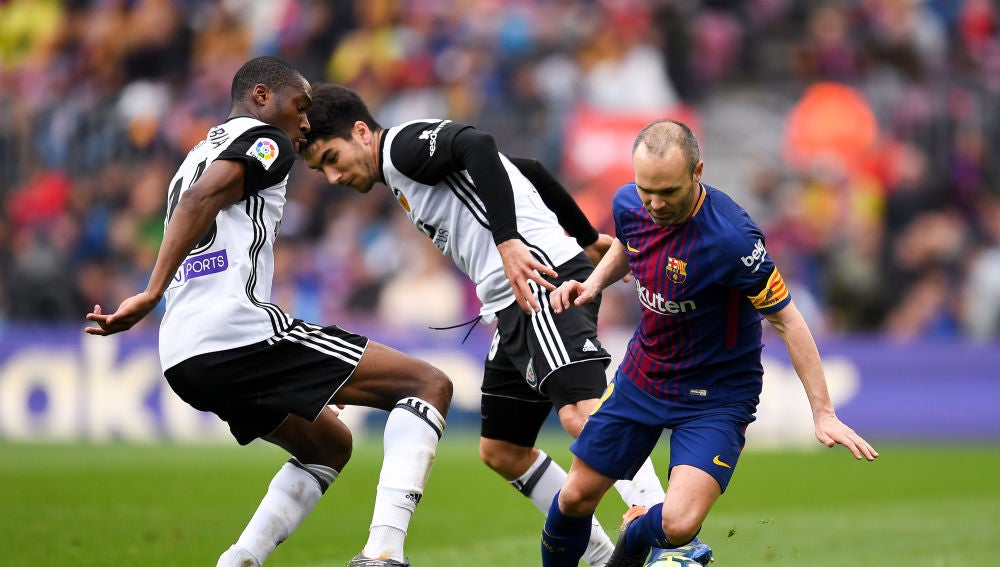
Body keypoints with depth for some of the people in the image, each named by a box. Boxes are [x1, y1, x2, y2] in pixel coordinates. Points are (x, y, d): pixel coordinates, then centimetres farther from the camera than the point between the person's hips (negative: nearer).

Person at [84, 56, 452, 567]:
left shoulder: (199, 155, 31)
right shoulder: (263, 138, 5)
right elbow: (204, 199, -14)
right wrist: (152, 294, -24)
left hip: (183, 359, 9)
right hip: (237, 329, -9)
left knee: (329, 446, 29)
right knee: (429, 385, -5)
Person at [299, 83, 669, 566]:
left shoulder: (404, 145, -2)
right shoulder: (404, 174, 27)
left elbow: (477, 146, -23)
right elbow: (530, 171, 31)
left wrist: (509, 241, -28)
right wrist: (587, 238, 35)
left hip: (543, 279, -11)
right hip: (513, 308, 11)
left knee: (581, 414, -27)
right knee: (500, 451, 13)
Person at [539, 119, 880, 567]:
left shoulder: (729, 238, -30)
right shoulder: (629, 204, -11)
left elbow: (786, 320, -20)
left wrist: (823, 413, -21)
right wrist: (594, 282, -4)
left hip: (716, 394, -5)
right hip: (643, 375, 5)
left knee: (678, 524, -21)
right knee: (576, 497, 8)